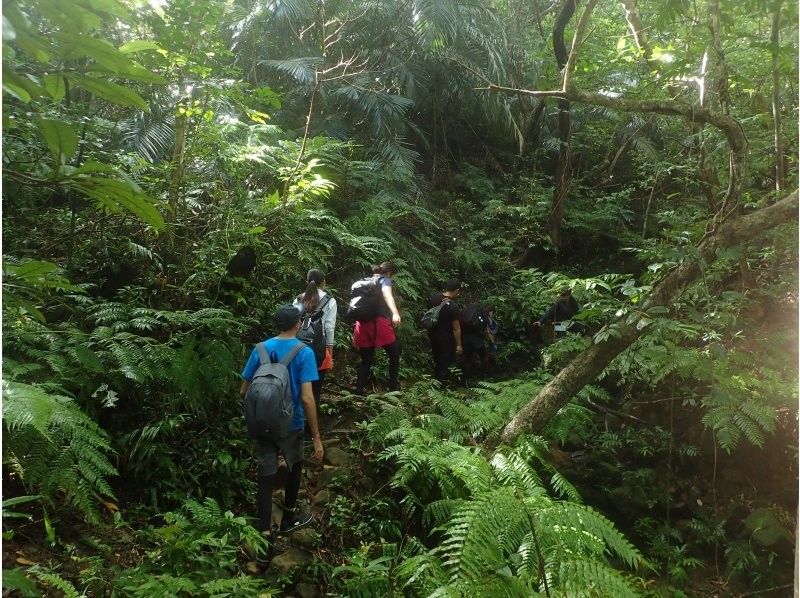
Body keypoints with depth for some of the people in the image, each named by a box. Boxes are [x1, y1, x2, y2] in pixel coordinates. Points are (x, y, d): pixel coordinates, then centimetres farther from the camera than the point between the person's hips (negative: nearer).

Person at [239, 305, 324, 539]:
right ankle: (289, 518, 37)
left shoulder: (260, 349, -3)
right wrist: (317, 437, -16)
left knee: (266, 477, 8)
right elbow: (307, 398, -21)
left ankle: (264, 532, 11)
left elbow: (244, 391, 2)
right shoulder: (304, 352, -14)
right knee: (295, 467, 24)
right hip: (291, 425, -2)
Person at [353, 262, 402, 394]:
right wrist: (395, 313, -35)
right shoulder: (385, 280, 6)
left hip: (362, 323, 6)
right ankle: (393, 387, 9)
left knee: (366, 360, 12)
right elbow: (387, 294, -17)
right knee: (394, 354, 10)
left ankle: (358, 390, 4)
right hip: (378, 322, -6)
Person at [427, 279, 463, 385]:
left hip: (432, 335, 7)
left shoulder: (433, 298, -6)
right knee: (446, 364, 9)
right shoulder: (453, 306, -26)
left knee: (437, 361, 23)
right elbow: (456, 328, -19)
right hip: (446, 339, -7)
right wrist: (458, 345, -9)